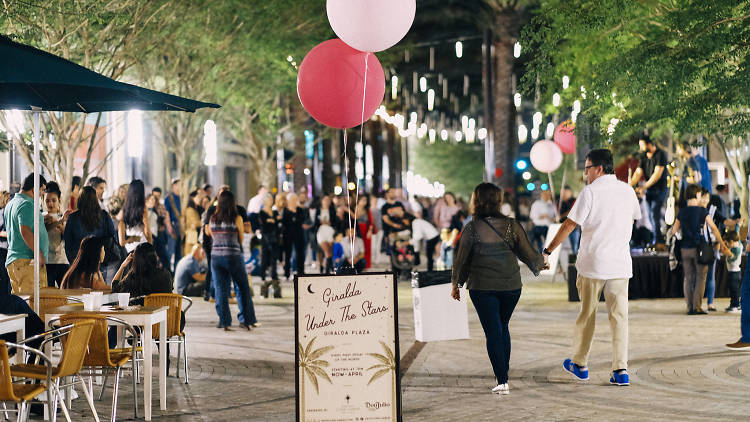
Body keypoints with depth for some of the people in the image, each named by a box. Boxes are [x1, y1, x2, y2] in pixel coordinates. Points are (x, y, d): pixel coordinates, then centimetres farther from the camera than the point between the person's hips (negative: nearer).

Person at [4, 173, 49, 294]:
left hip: (12, 260, 10)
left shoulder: (10, 204, 18)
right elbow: (25, 231, -22)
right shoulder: (27, 204, -13)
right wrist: (40, 255, -18)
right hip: (27, 261, -10)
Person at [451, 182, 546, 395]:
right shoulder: (512, 226, -2)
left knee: (493, 332, 1)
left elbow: (462, 259, -2)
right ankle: (504, 372, 23)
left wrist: (456, 285, 13)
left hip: (482, 288, -3)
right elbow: (528, 254, 5)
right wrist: (541, 263, 27)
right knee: (503, 327, 21)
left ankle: (502, 380, -6)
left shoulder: (472, 228, -8)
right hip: (511, 286, 3)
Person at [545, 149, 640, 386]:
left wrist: (548, 251, -2)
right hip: (620, 264, 4)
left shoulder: (591, 192, -9)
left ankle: (580, 365, 21)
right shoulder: (627, 191, 7)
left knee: (586, 314, 10)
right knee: (619, 315, 2)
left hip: (592, 264, -4)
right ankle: (621, 370, -4)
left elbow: (569, 225, -9)